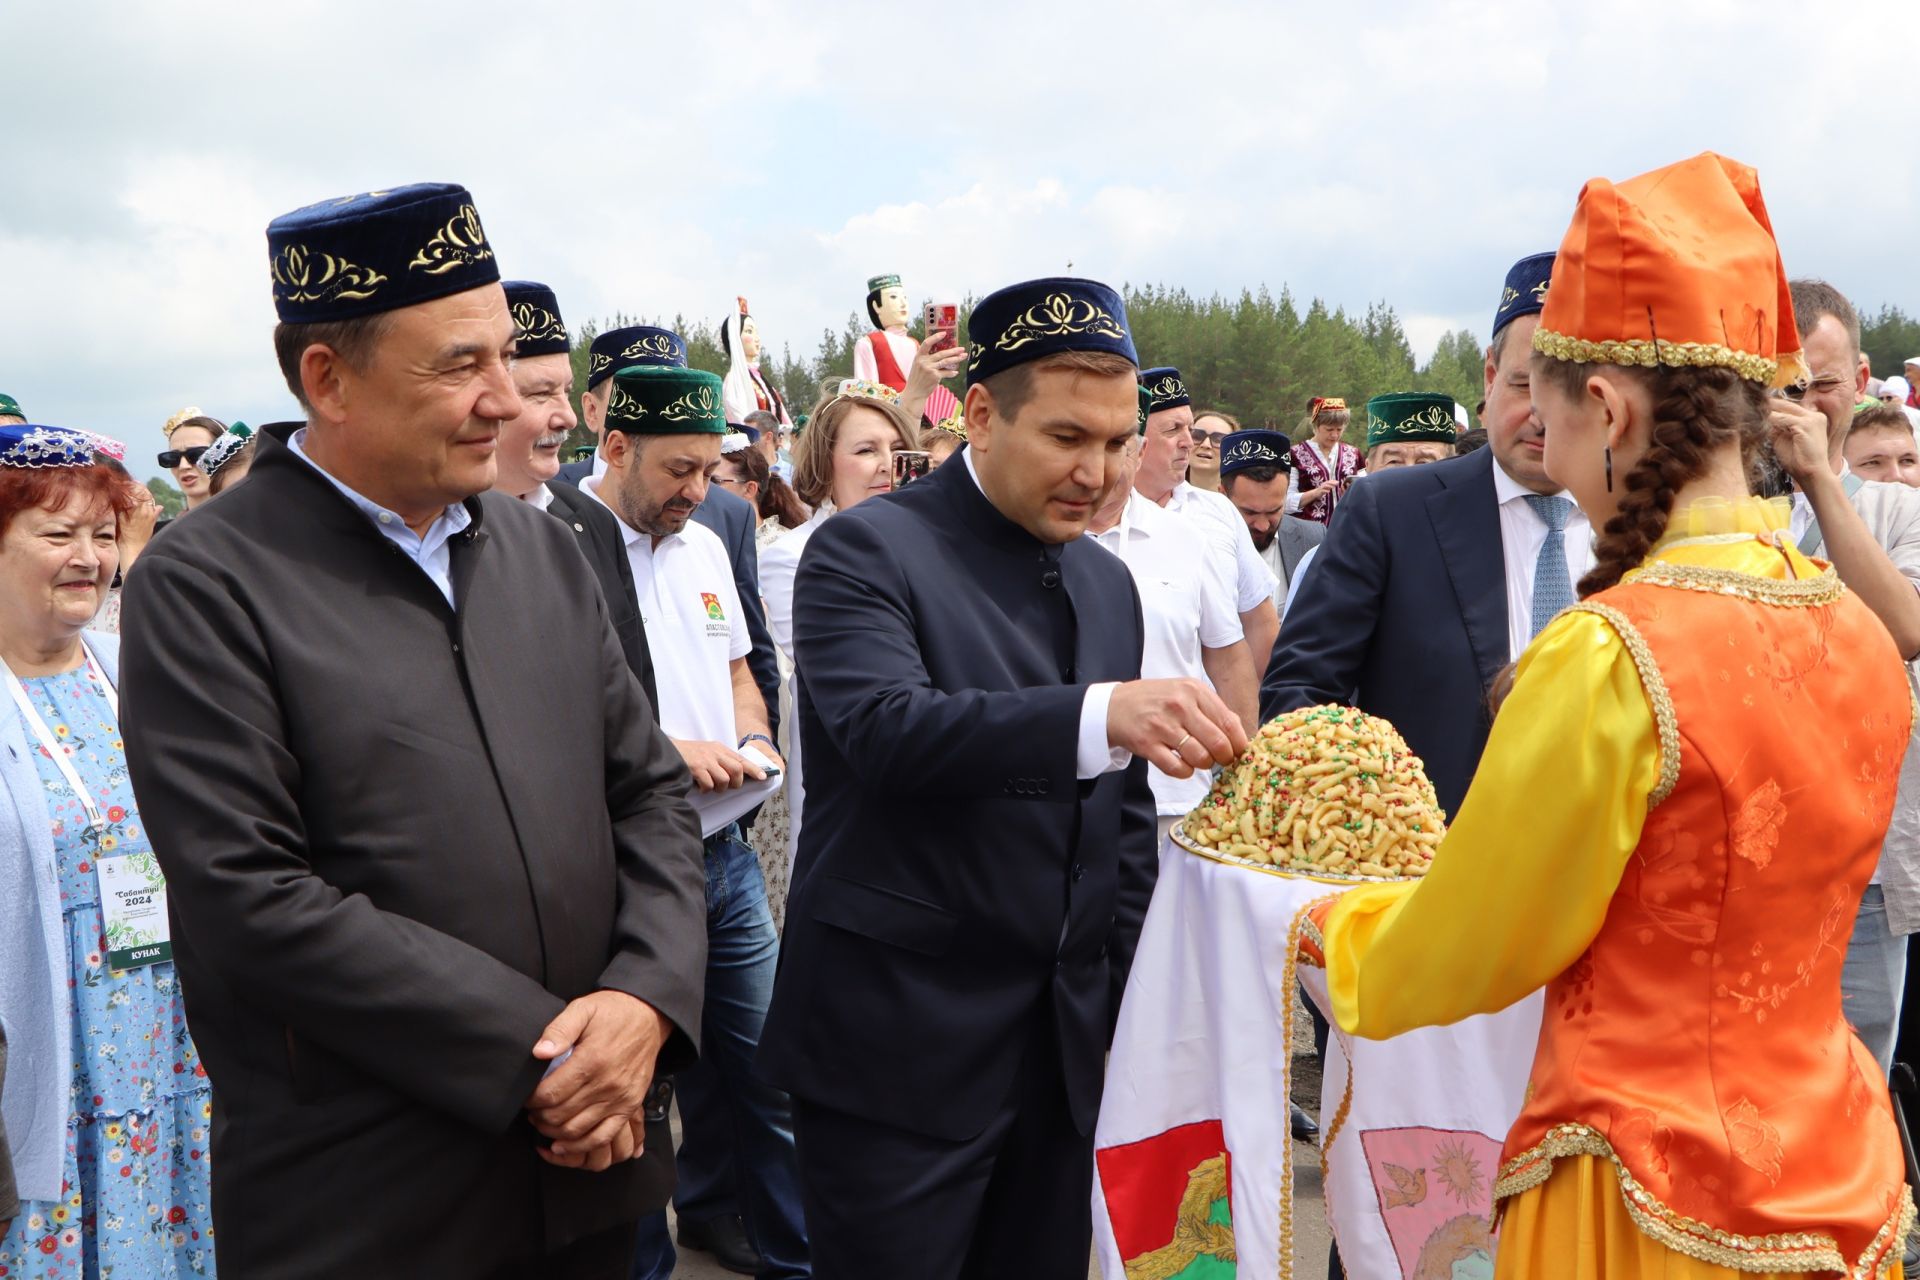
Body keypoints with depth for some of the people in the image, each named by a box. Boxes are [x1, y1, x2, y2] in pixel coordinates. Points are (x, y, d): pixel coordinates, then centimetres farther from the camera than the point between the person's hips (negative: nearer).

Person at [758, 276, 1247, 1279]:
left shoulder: (1108, 584, 11)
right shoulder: (868, 550, -10)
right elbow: (887, 725, -28)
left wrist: (1130, 1002, 14)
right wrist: (1100, 712, -40)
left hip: (1067, 1046, 6)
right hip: (898, 1049, -6)